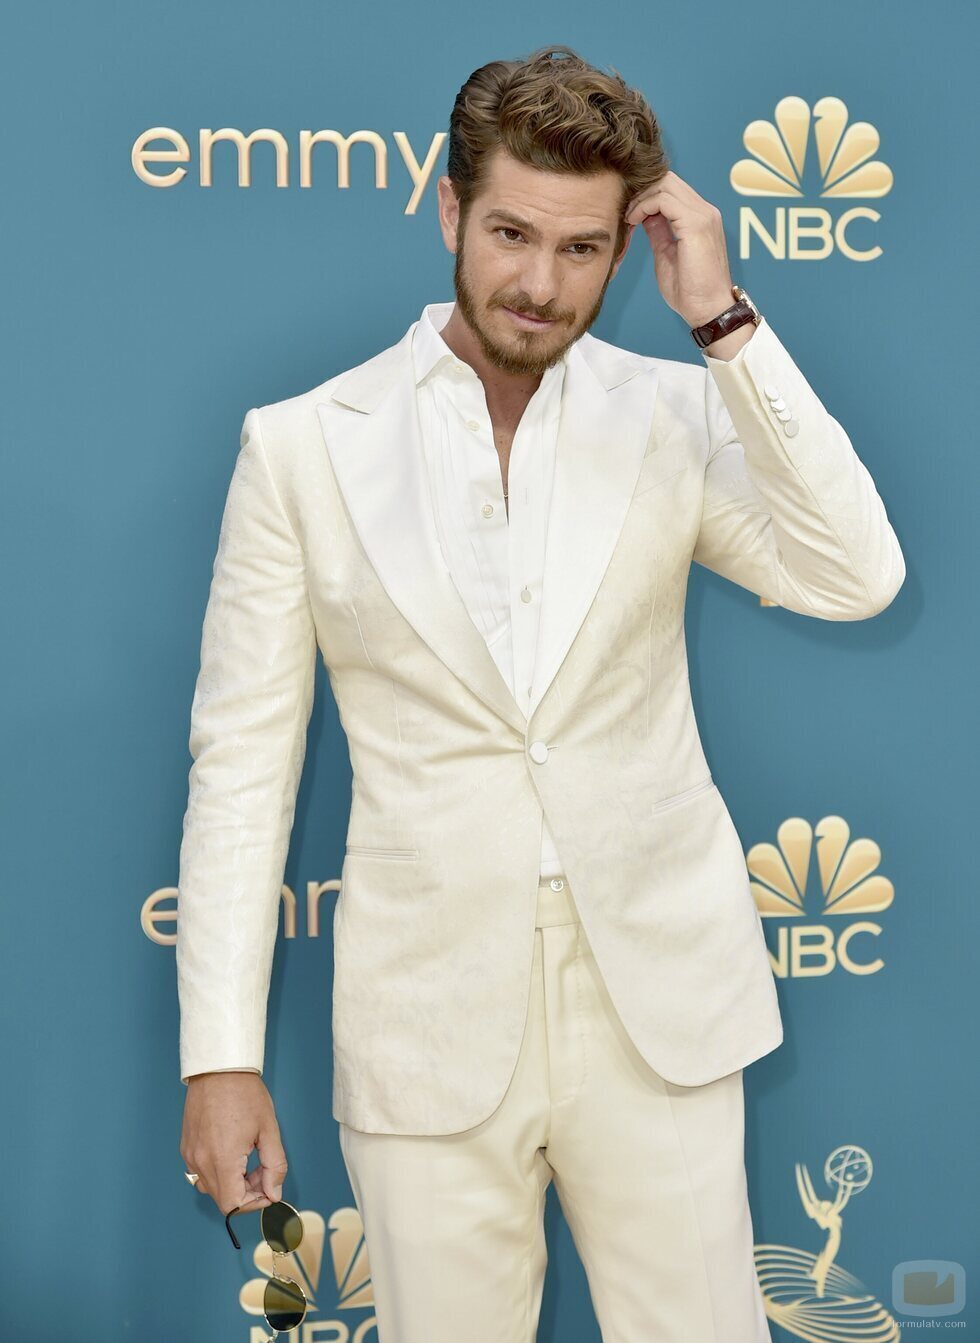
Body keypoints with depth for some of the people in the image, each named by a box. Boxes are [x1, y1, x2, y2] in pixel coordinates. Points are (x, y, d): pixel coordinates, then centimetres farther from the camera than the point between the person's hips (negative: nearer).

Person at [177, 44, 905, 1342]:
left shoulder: (678, 415, 1)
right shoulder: (302, 444, -2)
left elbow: (855, 578, -14)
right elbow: (242, 757, -1)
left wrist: (723, 320, -16)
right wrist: (220, 1055, -4)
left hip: (657, 998, 1)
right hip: (432, 1015, 0)